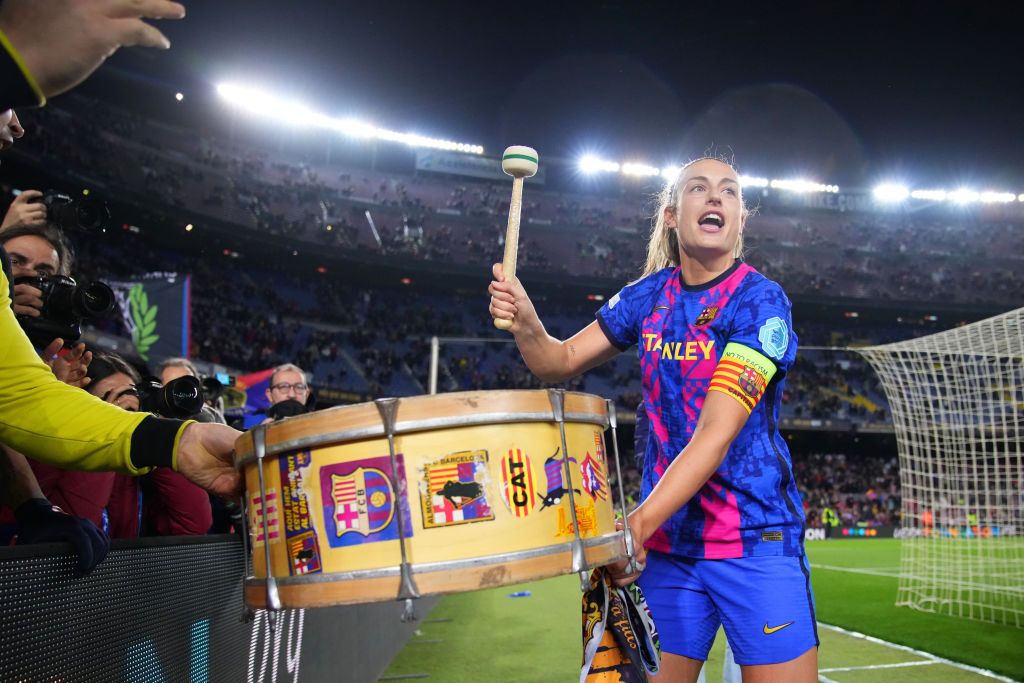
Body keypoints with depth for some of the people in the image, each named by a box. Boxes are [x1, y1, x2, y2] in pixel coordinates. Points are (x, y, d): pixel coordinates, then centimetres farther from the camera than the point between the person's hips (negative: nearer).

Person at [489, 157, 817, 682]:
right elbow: (561, 362, 8)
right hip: (667, 538, 4)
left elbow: (716, 434, -23)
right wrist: (527, 326, -15)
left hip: (754, 539, -4)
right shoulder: (649, 296, 3)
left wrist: (640, 522, -32)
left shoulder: (760, 302, -13)